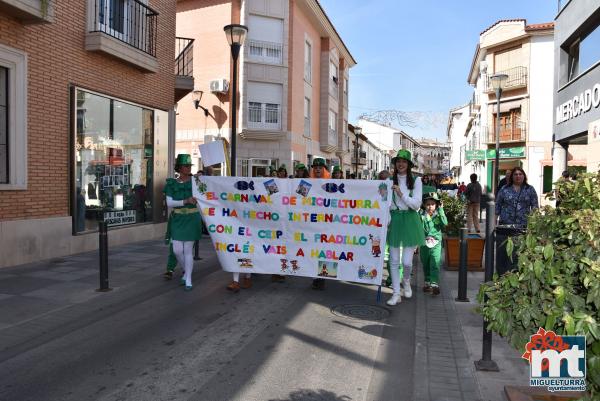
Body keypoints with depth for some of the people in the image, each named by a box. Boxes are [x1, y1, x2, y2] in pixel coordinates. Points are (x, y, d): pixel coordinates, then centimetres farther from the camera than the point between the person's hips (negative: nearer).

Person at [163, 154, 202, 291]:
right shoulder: (172, 184, -2)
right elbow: (169, 203, -11)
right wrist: (185, 201, -26)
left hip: (192, 219, -2)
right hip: (177, 219, 2)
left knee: (188, 250, -3)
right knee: (177, 250, -1)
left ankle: (188, 280, 10)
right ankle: (186, 270, 28)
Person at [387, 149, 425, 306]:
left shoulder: (416, 180, 0)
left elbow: (417, 204, -6)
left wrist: (401, 194, -16)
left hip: (410, 220, -1)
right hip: (394, 220, 2)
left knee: (407, 262, -1)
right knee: (394, 260, 3)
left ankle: (406, 282, 32)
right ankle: (396, 293, 16)